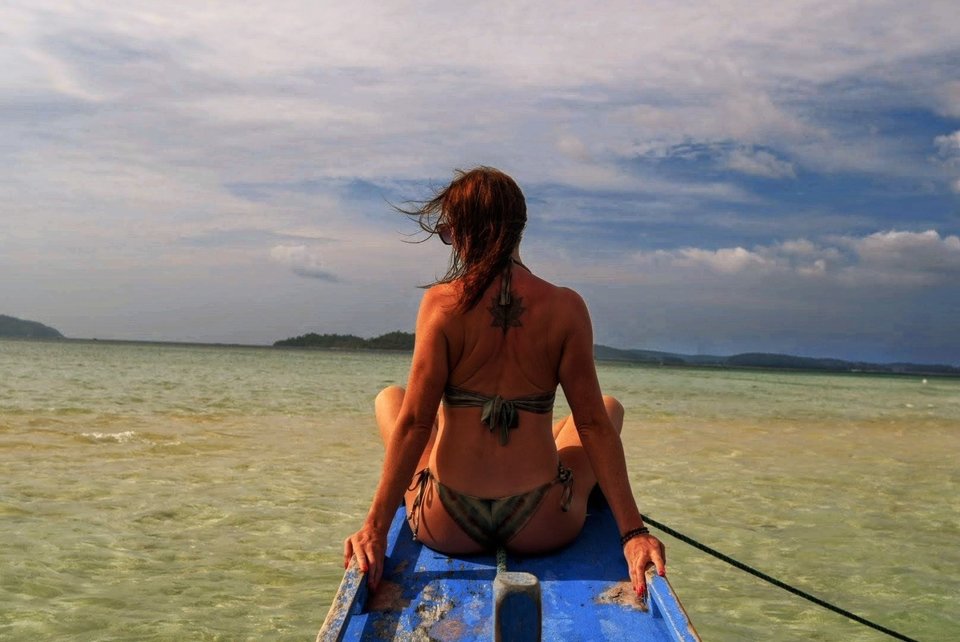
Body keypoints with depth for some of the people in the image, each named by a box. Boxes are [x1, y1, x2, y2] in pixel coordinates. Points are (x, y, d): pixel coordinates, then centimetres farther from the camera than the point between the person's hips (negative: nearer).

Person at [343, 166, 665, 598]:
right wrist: (633, 531, -6)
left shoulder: (441, 302, -10)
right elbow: (593, 423, -9)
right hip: (543, 529, 1)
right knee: (610, 407, 29)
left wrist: (376, 526, -8)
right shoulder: (565, 307, -8)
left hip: (448, 529, 0)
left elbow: (414, 422, -13)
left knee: (388, 398, 29)